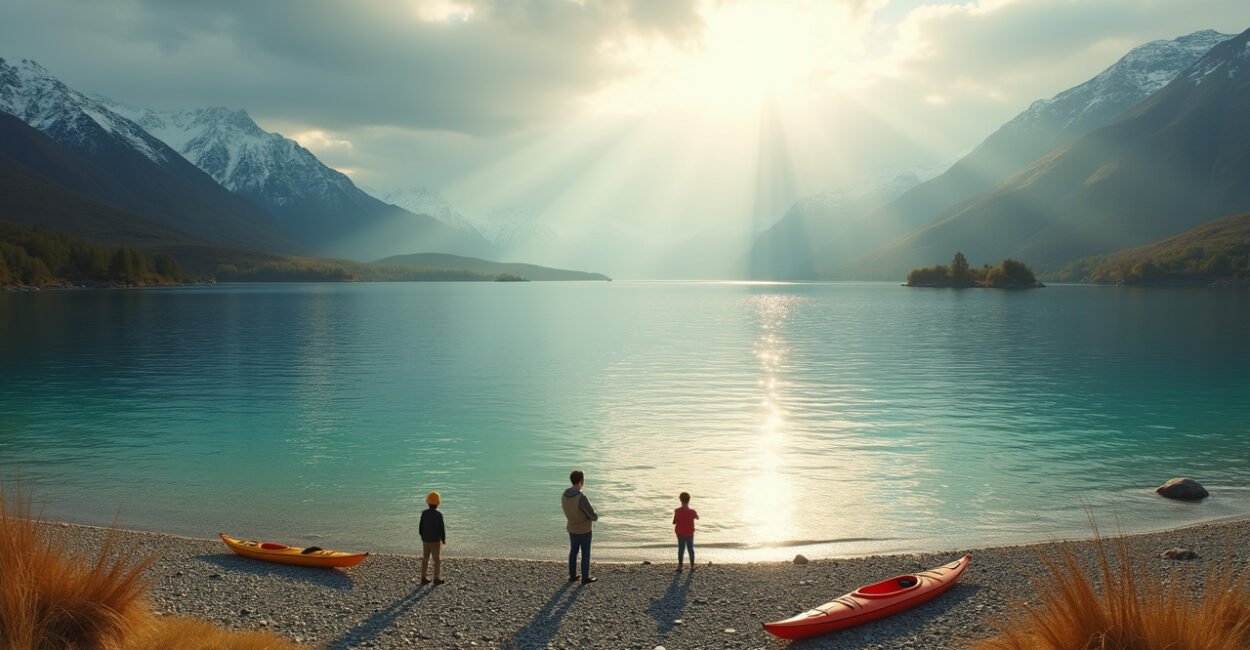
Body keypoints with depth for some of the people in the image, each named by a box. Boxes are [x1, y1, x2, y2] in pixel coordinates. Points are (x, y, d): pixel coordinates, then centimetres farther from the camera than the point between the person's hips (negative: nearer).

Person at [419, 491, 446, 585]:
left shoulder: (424, 513, -5)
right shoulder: (438, 515, -19)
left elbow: (420, 527, 1)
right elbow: (441, 529, -16)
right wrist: (444, 539, 0)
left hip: (425, 540, 5)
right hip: (435, 541, -5)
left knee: (425, 559, 13)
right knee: (437, 560, 8)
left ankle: (423, 578, 17)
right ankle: (436, 579, 12)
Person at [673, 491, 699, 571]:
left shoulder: (677, 511, -14)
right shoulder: (692, 511, -13)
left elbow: (674, 522, -7)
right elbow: (697, 517, 9)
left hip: (680, 534, -1)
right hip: (690, 533, 1)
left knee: (681, 549, 7)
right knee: (691, 549, 13)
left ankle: (680, 566, 4)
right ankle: (692, 566, 19)